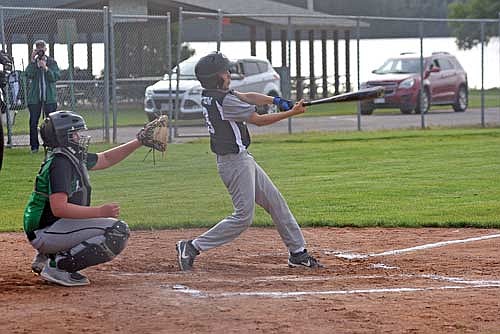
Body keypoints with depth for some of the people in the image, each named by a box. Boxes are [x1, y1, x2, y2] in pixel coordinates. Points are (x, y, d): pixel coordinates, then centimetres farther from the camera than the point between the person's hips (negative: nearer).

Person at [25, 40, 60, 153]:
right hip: (34, 96, 1)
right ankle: (34, 146, 4)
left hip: (49, 96, -1)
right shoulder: (32, 62, 9)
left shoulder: (52, 62, 8)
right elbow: (29, 75, -8)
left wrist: (46, 68, -15)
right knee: (33, 122, -2)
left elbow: (56, 77, -3)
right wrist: (32, 61, -13)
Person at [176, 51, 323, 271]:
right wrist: (291, 113, -6)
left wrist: (277, 101, -2)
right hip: (235, 161, -10)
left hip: (242, 159, 10)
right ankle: (192, 248, -6)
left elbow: (246, 97, 10)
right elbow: (258, 120, -15)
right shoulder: (224, 101, -22)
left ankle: (297, 252, 18)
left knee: (275, 202, 13)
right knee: (243, 216, -8)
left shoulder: (210, 95, 5)